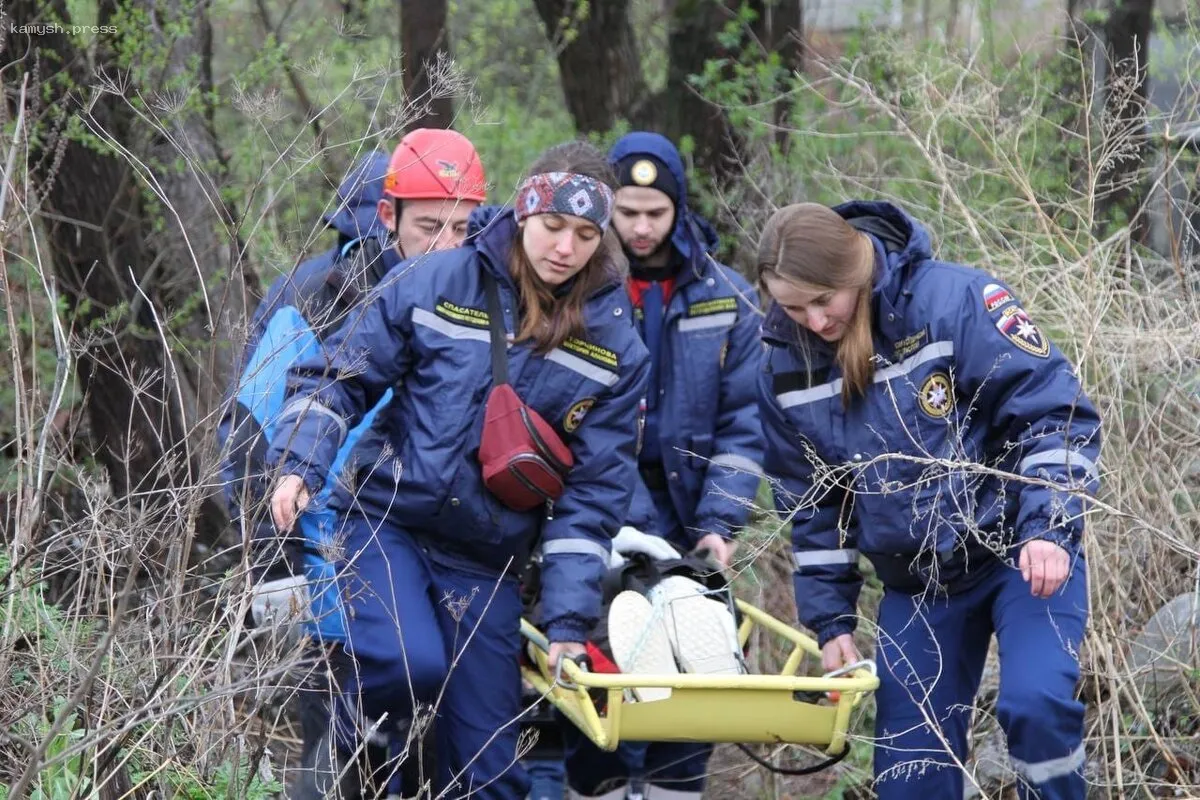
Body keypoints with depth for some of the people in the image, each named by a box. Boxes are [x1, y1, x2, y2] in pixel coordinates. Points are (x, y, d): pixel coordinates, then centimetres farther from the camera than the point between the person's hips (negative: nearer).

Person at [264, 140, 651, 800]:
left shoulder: (615, 346, -1)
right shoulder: (435, 284, -6)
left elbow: (593, 494, 0)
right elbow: (337, 376, 2)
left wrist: (568, 621, -6)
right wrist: (299, 464, -15)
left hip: (486, 565, 3)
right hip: (385, 520, -2)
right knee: (413, 665, -30)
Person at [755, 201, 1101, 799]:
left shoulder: (957, 301, -19)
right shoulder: (787, 367, -2)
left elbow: (1055, 414, -19)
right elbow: (813, 503, 9)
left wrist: (1049, 528, -29)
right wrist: (829, 617, 6)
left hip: (1024, 552, -5)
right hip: (916, 582, 5)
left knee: (1035, 703, -27)